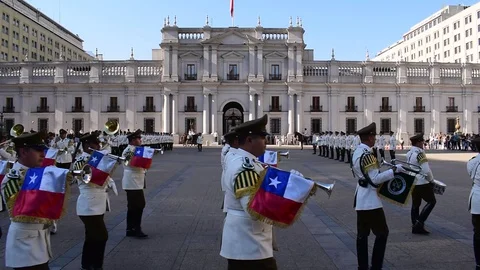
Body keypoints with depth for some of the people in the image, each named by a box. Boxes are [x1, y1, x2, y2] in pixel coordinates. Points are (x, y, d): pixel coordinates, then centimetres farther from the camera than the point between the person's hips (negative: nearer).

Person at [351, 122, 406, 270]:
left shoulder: (357, 152, 11)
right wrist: (394, 170, -17)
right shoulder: (367, 154, -20)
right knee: (382, 233, 2)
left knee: (362, 234, 12)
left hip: (361, 199, 9)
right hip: (370, 200, -9)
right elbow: (375, 179, -23)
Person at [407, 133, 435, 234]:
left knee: (415, 204, 14)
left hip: (412, 183, 8)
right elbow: (426, 171, -20)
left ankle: (415, 226, 19)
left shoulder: (408, 154, 6)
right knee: (432, 201, 7)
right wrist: (431, 180, -3)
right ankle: (419, 223, 1)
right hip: (422, 183, -8)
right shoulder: (420, 154, -19)